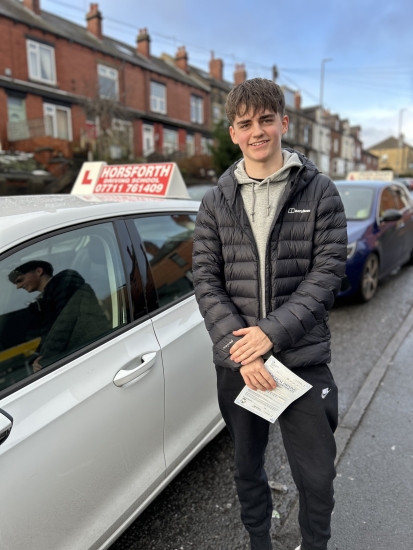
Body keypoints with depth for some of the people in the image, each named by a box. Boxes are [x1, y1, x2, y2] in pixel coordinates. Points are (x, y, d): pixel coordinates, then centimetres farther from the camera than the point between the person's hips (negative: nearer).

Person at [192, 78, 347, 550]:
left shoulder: (319, 192, -2)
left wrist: (272, 331, -18)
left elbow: (328, 273, -8)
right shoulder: (216, 201, 3)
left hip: (303, 359, -2)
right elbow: (206, 279, -2)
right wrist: (237, 344, -14)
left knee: (316, 477, 10)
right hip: (236, 363, 2)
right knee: (247, 467, 20)